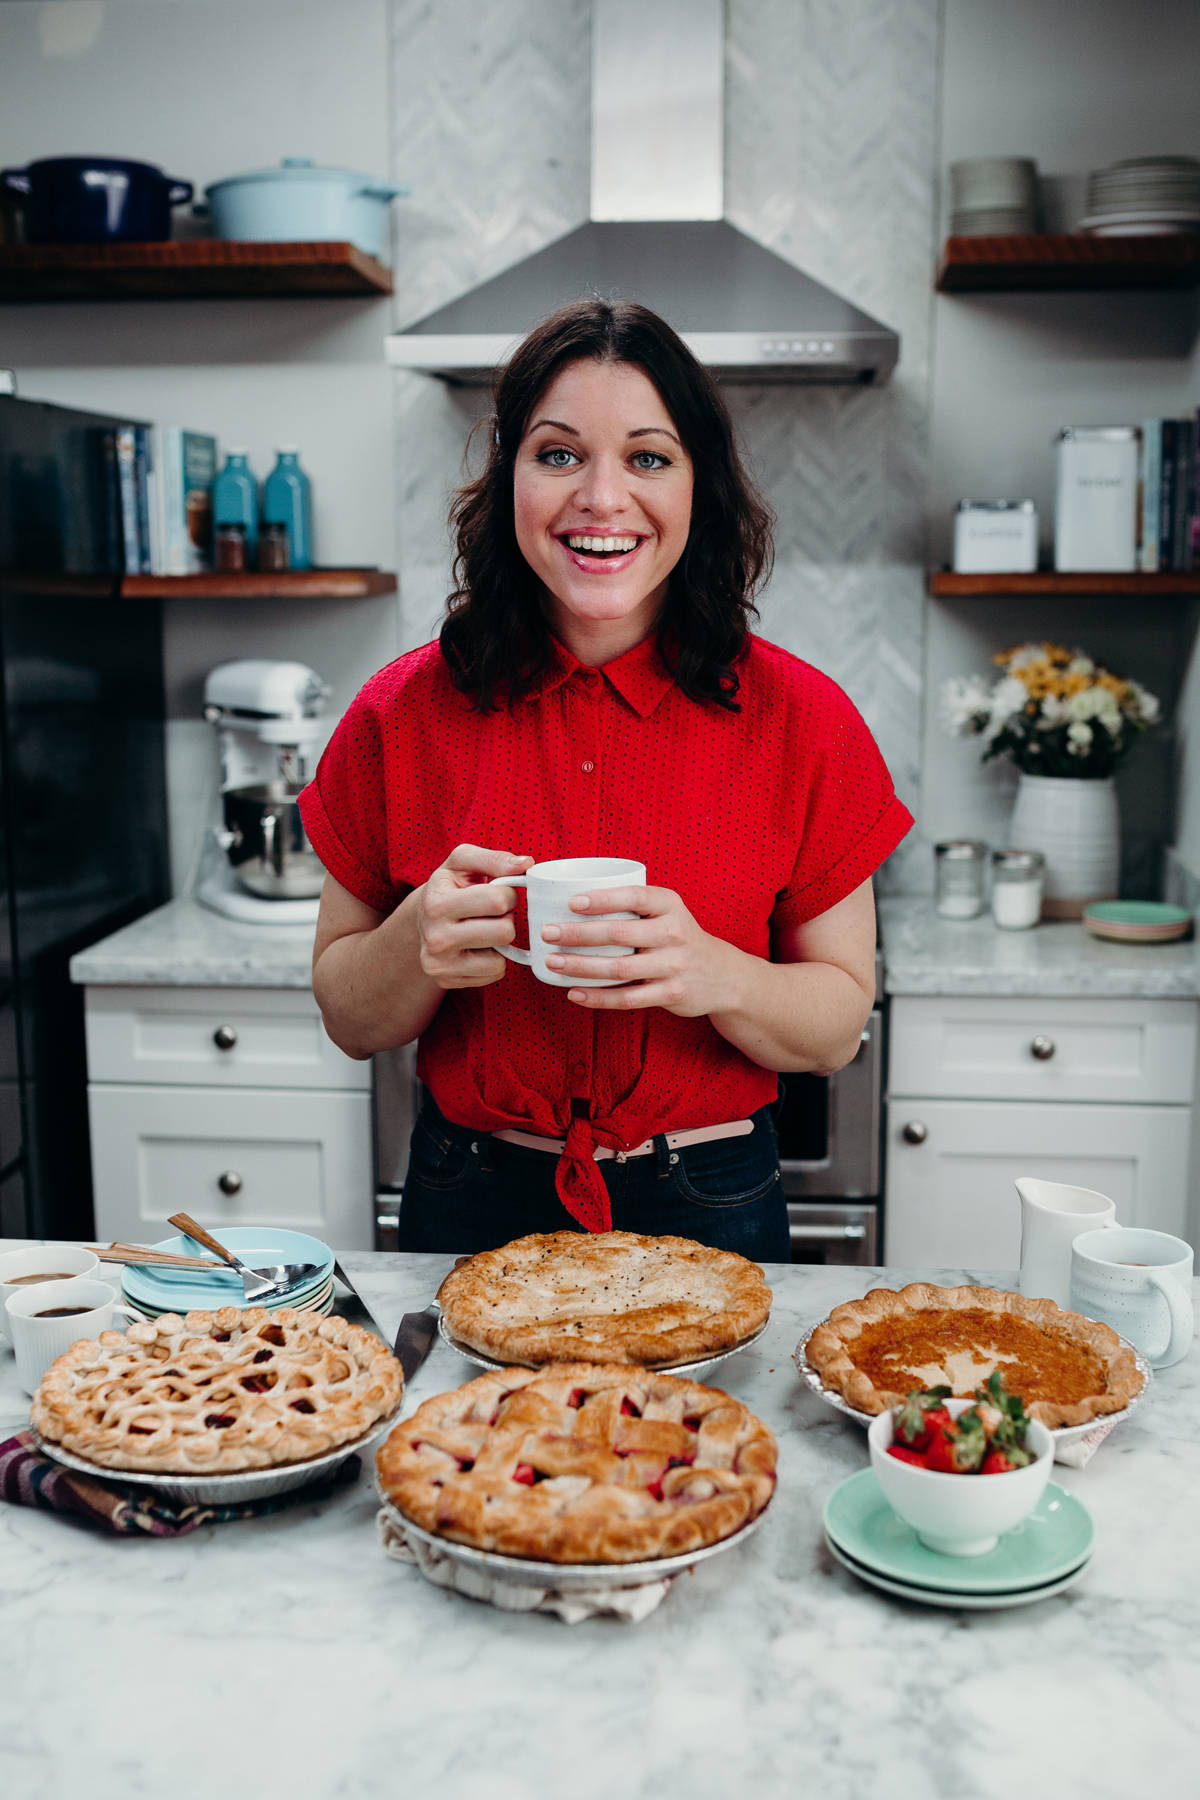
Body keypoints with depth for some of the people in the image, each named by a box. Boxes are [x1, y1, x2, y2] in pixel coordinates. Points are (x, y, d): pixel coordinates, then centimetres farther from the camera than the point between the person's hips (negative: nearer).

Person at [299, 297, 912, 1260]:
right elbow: (348, 1019, -1)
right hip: (472, 1211, 1)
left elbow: (839, 1028, -5)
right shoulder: (404, 712, -8)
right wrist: (418, 944, -22)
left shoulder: (798, 719, -9)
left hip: (710, 1211, 0)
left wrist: (710, 975, -25)